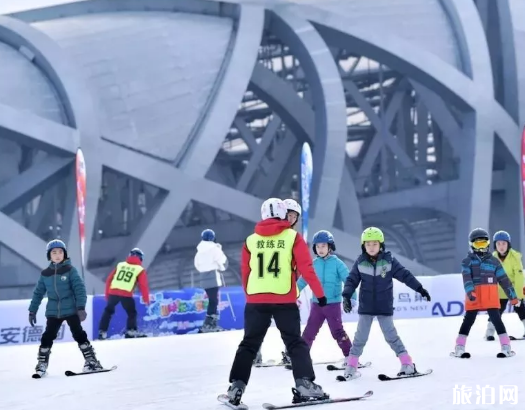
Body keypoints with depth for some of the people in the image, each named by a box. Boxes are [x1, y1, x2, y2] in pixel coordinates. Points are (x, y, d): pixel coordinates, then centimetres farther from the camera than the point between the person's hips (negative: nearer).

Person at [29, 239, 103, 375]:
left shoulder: (70, 270, -5)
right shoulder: (45, 274, 6)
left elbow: (80, 289, -10)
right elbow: (38, 293, 13)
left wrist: (81, 307, -18)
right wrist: (32, 311, 12)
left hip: (71, 310, -3)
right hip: (53, 312, 3)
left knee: (79, 335, -4)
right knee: (47, 337, 2)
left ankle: (91, 360, 3)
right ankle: (42, 363, 12)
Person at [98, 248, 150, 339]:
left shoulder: (120, 265, 20)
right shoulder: (140, 270, 9)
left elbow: (109, 279, 19)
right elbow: (143, 286, 3)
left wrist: (107, 294, 26)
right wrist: (146, 299, 13)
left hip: (113, 292, 3)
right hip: (126, 294, -3)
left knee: (108, 311, 20)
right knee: (132, 313, 16)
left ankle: (102, 332, 16)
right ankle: (131, 332, 3)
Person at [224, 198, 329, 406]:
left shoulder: (251, 240, 8)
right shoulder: (292, 237, 0)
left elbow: (245, 273, 13)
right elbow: (306, 268, -4)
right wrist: (319, 293, 4)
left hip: (256, 300, 2)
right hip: (284, 300, -2)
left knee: (249, 344, 11)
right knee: (295, 343, 5)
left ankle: (236, 386, 5)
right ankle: (304, 384, -7)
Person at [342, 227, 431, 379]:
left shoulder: (389, 261, -5)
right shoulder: (360, 262, -3)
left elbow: (405, 275, -2)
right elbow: (352, 280, 0)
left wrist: (420, 288, -5)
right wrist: (346, 296, -13)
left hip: (385, 307, -1)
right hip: (366, 307, 1)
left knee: (391, 336, 1)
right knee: (361, 337, 3)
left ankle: (407, 364, 7)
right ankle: (351, 366, 10)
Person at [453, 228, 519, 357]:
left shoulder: (494, 261, 11)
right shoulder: (467, 261, 5)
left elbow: (504, 280, 12)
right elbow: (466, 278, -10)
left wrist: (512, 296, 10)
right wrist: (470, 292, -27)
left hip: (491, 298, 1)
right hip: (473, 297, -1)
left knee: (496, 320, -4)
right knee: (468, 321, 3)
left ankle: (506, 347, -2)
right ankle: (459, 347, 9)